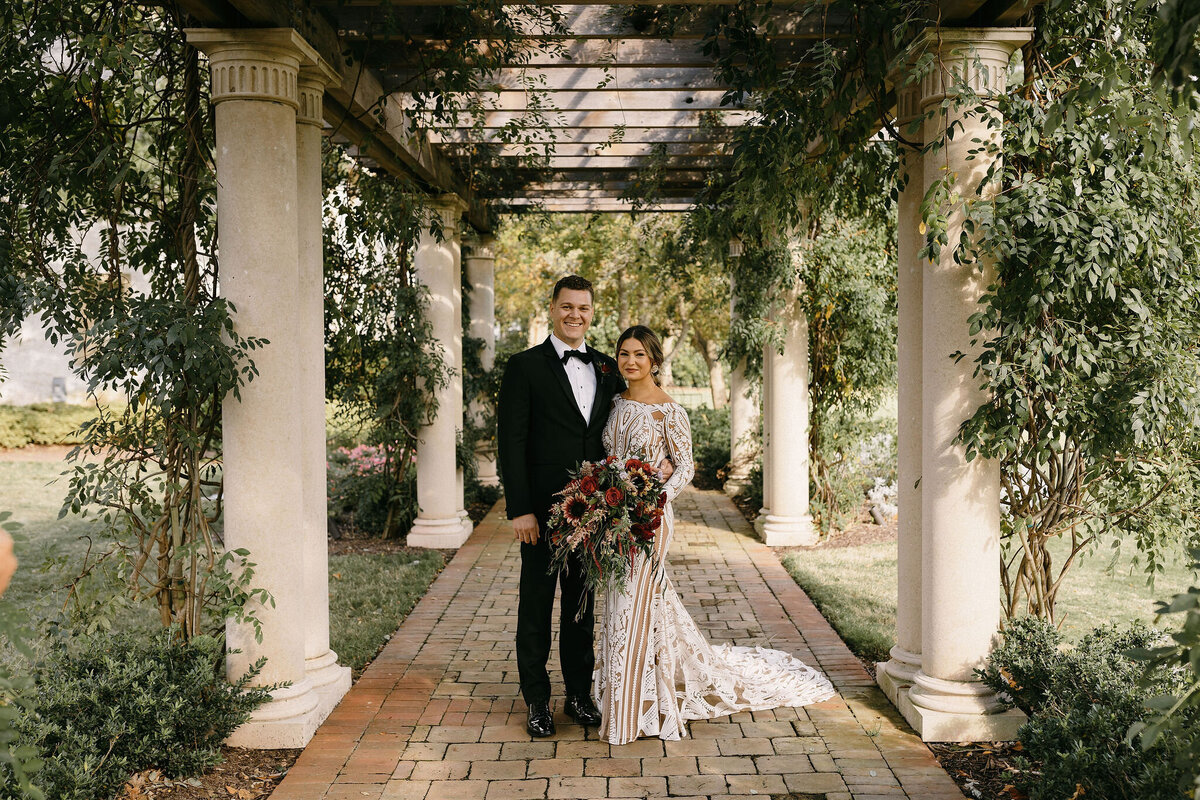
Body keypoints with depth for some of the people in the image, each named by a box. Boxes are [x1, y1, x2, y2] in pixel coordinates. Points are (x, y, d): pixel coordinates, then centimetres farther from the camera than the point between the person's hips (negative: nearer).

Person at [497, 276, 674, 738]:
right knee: (536, 604, 6)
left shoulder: (606, 369, 10)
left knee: (582, 604, 14)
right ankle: (537, 702, 20)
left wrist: (658, 462, -4)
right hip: (542, 509, -4)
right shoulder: (525, 367, -5)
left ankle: (579, 695, 27)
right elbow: (510, 442, -9)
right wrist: (519, 510, -14)